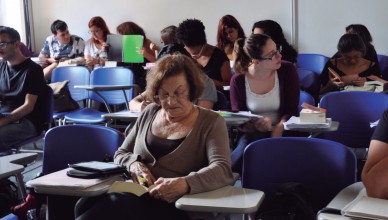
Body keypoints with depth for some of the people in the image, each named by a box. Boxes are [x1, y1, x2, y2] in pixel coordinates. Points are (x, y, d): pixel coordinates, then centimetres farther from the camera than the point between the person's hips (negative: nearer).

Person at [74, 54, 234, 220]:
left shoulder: (211, 123, 1)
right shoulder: (150, 113, 16)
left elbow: (222, 171, -15)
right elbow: (121, 154, 23)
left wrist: (185, 184, -35)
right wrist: (133, 163, -3)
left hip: (172, 206, -4)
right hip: (132, 194, 5)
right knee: (86, 204, -31)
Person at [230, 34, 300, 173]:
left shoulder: (287, 70, -4)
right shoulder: (238, 81, -6)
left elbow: (291, 110, -6)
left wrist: (276, 133, -24)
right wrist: (255, 125, -25)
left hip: (282, 132, 1)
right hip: (252, 133, 0)